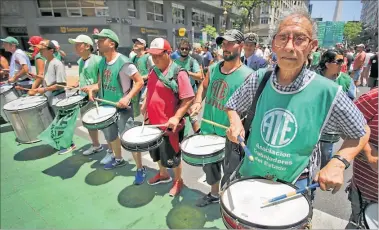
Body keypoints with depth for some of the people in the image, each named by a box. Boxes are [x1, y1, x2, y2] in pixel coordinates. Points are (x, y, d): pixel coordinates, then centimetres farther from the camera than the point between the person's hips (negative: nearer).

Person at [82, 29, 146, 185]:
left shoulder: (123, 62, -17)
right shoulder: (102, 62, 6)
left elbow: (140, 82, -16)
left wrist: (127, 98, -27)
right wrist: (92, 88, -5)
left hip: (122, 108, -8)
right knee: (110, 136, 22)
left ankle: (140, 169, 13)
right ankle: (118, 159, 46)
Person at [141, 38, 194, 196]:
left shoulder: (179, 73, -17)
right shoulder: (153, 71, 8)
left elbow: (188, 98, -21)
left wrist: (176, 117, -28)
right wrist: (145, 104, 11)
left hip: (169, 125, -8)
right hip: (153, 122, 8)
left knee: (171, 156, 9)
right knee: (157, 152, 24)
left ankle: (178, 180, 34)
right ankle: (163, 174, 48)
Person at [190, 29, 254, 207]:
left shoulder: (248, 75, -15)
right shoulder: (213, 68, 2)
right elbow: (204, 86, 18)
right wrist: (198, 102, 0)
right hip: (208, 128, 6)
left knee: (230, 172, 14)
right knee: (209, 165, 23)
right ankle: (214, 194, 50)